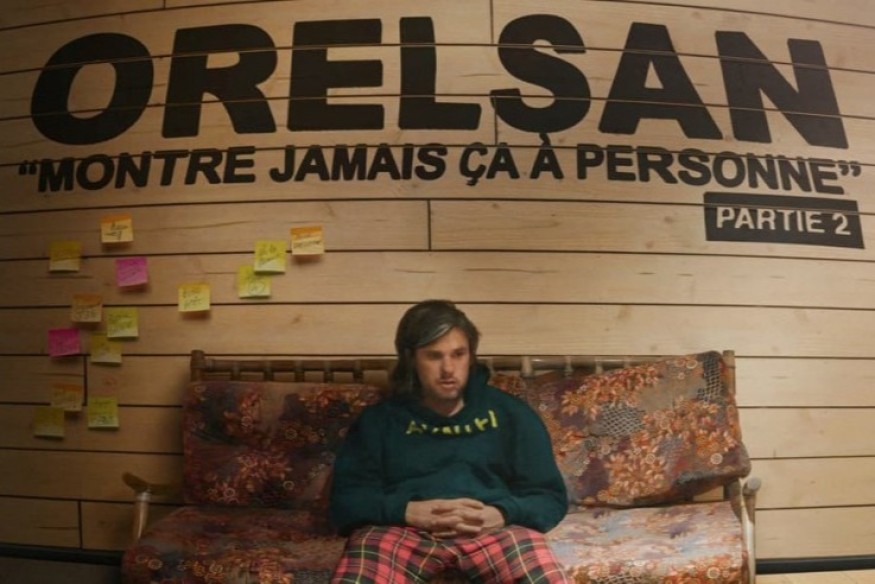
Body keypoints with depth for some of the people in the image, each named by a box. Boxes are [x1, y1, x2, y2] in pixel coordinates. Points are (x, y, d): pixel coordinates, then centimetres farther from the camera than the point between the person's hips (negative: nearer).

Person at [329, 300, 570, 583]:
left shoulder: (510, 412, 18)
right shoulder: (378, 419, 18)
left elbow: (551, 496, 15)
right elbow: (346, 499, 9)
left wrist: (501, 514, -7)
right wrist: (408, 511, -10)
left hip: (493, 530, 1)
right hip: (400, 529, 0)